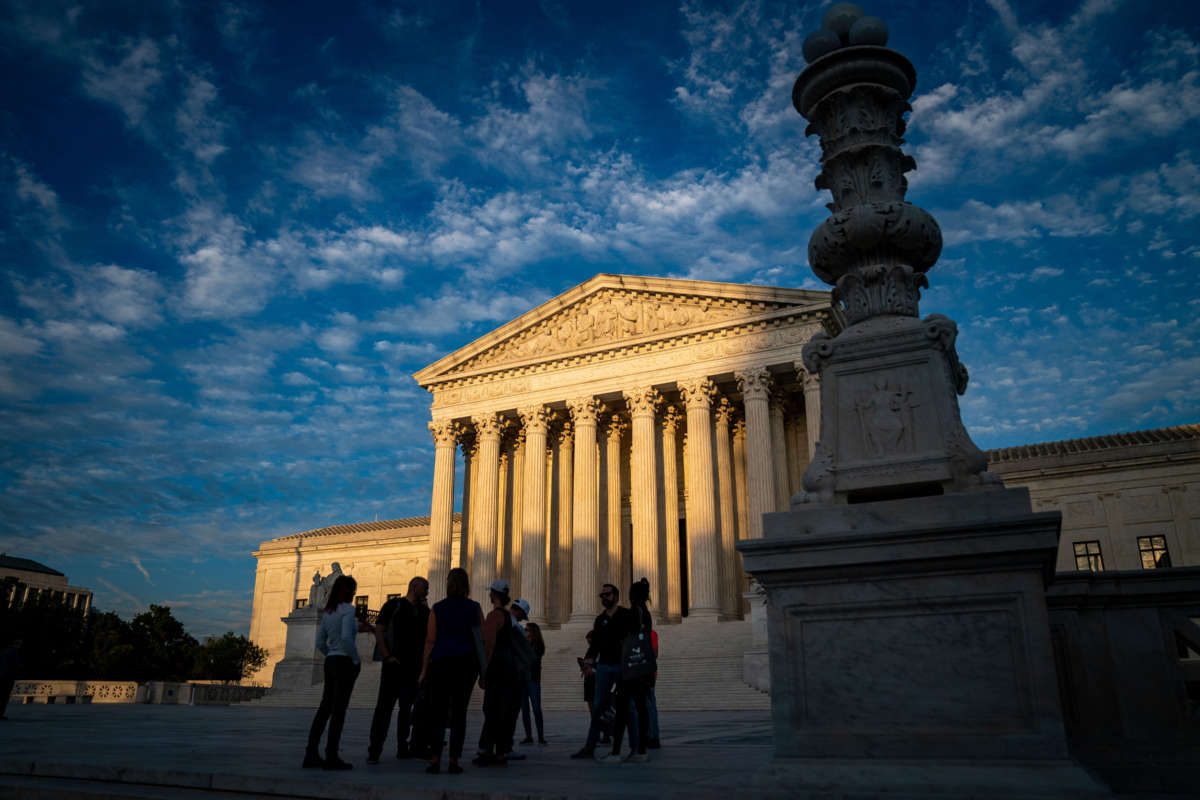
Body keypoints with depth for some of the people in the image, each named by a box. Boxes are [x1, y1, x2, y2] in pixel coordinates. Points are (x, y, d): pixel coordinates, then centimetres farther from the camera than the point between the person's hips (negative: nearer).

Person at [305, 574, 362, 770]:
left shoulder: (328, 612, 13)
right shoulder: (348, 609, -11)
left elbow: (320, 642, 14)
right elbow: (346, 637, -23)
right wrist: (355, 659, -13)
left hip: (330, 661, 8)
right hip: (345, 662, -8)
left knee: (325, 708, 11)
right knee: (339, 710, -3)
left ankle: (311, 754, 12)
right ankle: (331, 756, -1)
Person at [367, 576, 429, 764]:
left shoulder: (425, 611, 16)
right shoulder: (394, 605, 1)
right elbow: (379, 630, -4)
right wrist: (387, 656, -12)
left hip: (414, 666, 5)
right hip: (394, 664, -5)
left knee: (407, 708, 9)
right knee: (384, 706, -7)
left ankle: (403, 748, 16)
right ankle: (374, 750, -6)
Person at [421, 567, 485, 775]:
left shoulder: (437, 608, 3)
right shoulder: (474, 608, 3)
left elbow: (430, 641, 1)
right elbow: (482, 639, 4)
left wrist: (424, 670, 6)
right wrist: (483, 668, 12)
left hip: (441, 662, 0)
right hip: (466, 662, 0)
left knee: (439, 712, 4)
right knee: (459, 712, 3)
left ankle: (435, 760, -3)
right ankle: (454, 761, 2)